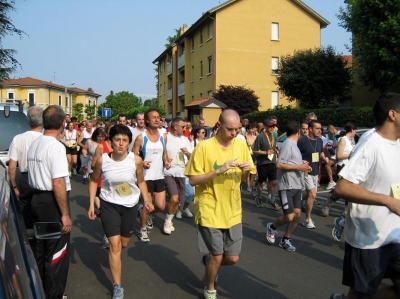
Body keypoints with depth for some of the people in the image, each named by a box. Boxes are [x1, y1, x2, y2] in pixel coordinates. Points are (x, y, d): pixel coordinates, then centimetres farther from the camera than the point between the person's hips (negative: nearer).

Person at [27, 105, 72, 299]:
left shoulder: (34, 144, 8)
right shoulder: (56, 146, -19)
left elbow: (34, 174, 15)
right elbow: (58, 183, -24)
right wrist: (65, 214, -20)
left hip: (37, 199, 9)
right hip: (52, 203, -9)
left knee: (41, 248, 21)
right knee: (56, 252, 4)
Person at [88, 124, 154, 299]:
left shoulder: (136, 160, -16)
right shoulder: (102, 160, -15)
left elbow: (141, 181, 0)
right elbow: (93, 181, 0)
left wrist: (147, 200, -13)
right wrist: (91, 204, -7)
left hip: (130, 205, 2)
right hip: (109, 204, -1)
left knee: (124, 243, 19)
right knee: (115, 245, -8)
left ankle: (109, 236, 57)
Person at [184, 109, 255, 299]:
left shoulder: (241, 145, 1)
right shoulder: (204, 147, -14)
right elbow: (193, 180, -14)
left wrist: (246, 170, -12)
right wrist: (218, 171, -25)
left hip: (233, 211, 5)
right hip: (210, 211, -4)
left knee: (232, 258, 10)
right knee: (217, 256, 3)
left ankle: (209, 260, 44)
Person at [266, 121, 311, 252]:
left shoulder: (293, 144, 14)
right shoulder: (288, 144, -14)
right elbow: (279, 165, -20)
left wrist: (302, 163, 9)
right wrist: (298, 167, -19)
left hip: (297, 186, 9)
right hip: (287, 186, -9)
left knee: (297, 214, 5)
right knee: (289, 217, -6)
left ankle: (285, 240, 19)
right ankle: (272, 227, 23)